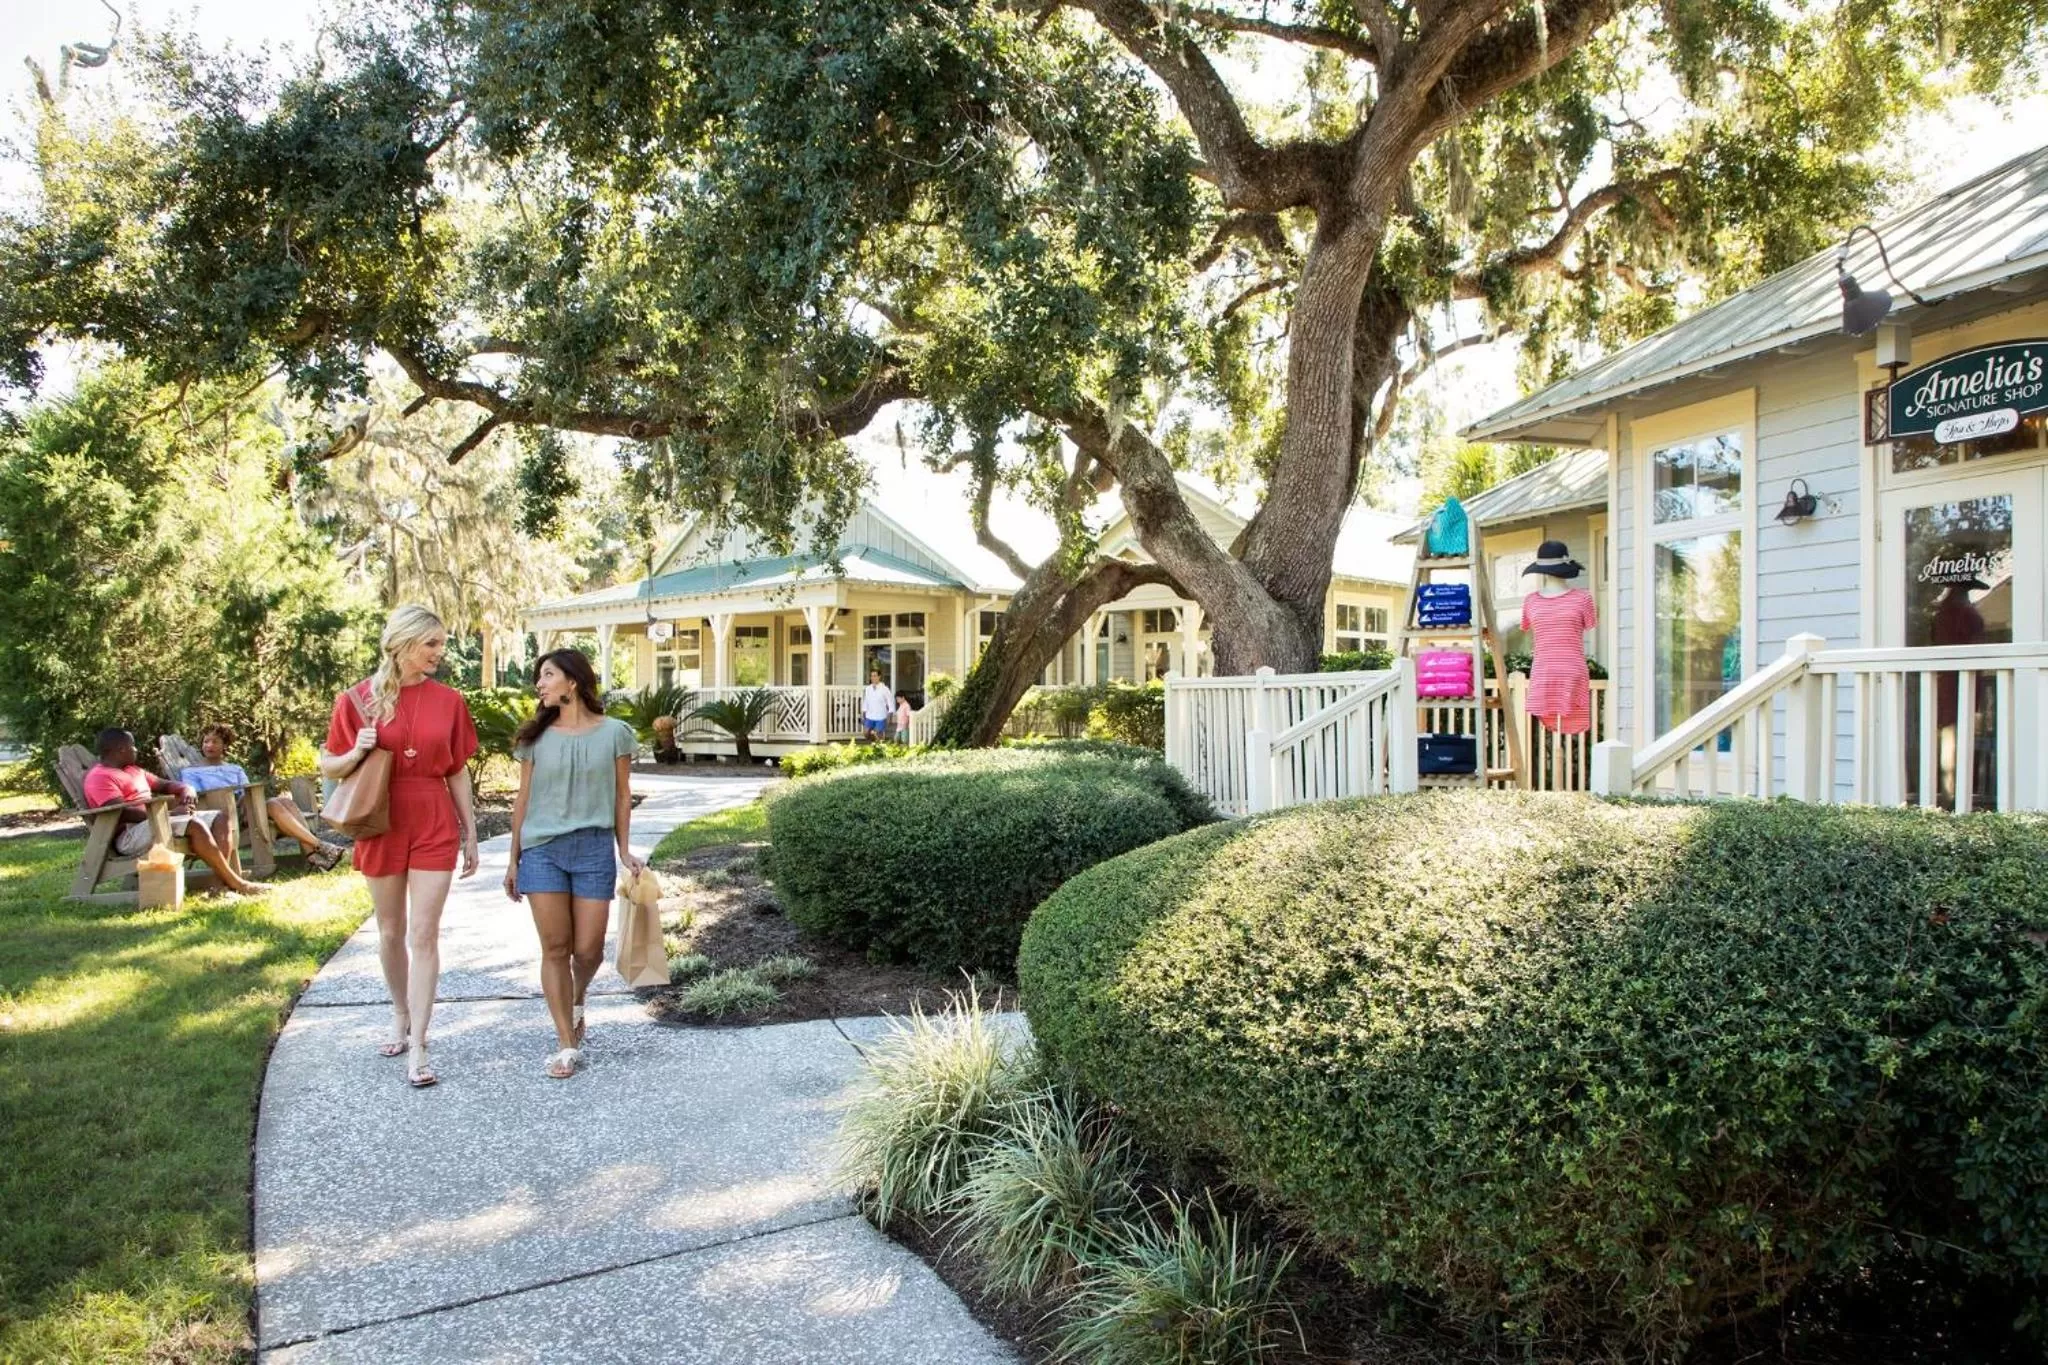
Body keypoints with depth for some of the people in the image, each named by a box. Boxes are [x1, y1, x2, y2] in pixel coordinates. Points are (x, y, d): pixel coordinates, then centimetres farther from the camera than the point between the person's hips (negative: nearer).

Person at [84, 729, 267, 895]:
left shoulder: (133, 771, 24)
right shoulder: (100, 777, -7)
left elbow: (165, 785, 27)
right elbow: (123, 813, -20)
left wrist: (186, 789, 2)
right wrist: (169, 813, -22)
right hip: (130, 836, -10)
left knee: (219, 818, -4)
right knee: (194, 825, -31)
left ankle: (225, 878, -20)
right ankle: (235, 883, -27)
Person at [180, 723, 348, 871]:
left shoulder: (236, 769, 33)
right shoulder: (191, 773, 19)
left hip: (246, 808, 5)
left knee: (285, 801, -28)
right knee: (273, 804, -31)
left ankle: (311, 854, -46)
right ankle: (319, 846, -43)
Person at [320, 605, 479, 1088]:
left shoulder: (448, 700, 0)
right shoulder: (357, 699, -3)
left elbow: (458, 772, 5)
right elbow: (329, 767, 5)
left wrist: (470, 834, 7)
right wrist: (357, 752, -18)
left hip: (435, 827, 0)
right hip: (382, 826, 0)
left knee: (424, 935, -2)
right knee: (391, 932, 14)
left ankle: (417, 1047, 2)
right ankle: (401, 1016, 36)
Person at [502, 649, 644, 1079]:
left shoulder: (614, 733, 1)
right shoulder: (536, 737, 6)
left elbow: (622, 796, 6)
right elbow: (523, 800, 9)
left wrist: (625, 850, 3)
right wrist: (514, 860, 9)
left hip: (594, 848, -1)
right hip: (541, 850, 1)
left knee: (588, 949, 1)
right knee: (555, 947, 0)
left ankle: (577, 1000, 36)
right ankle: (567, 1044, 10)